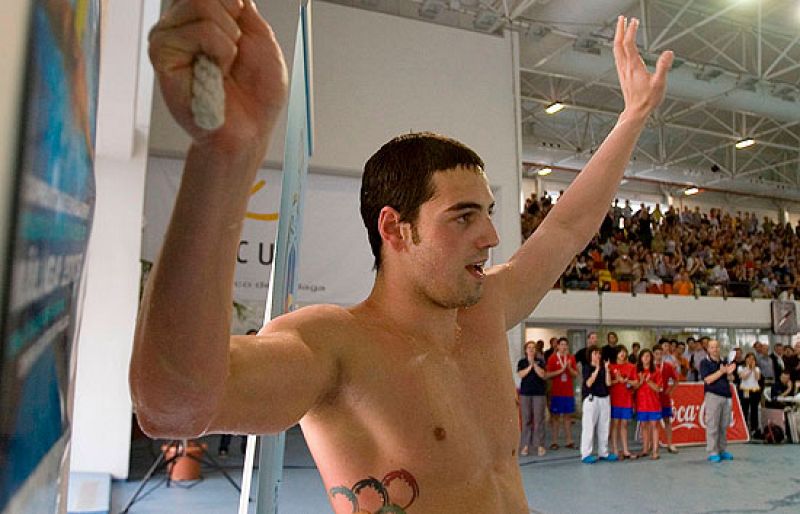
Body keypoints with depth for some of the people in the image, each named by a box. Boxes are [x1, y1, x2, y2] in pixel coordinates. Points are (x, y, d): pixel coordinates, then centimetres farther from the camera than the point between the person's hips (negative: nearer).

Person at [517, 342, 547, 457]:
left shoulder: (540, 361, 7)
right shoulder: (522, 362, 8)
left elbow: (542, 374, -7)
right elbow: (521, 374, -7)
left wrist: (534, 363, -12)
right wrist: (530, 365, -13)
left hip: (539, 393, 0)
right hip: (525, 393, 0)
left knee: (539, 419, -2)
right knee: (526, 419, 0)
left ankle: (540, 445, 4)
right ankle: (525, 445, 4)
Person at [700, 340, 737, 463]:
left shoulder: (724, 361, 14)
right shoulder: (705, 362, -2)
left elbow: (731, 379, 12)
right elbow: (708, 380, -12)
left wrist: (729, 372, -9)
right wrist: (721, 371, -18)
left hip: (726, 396, 5)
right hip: (713, 396, -5)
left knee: (724, 425, 9)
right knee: (712, 425, -4)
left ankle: (723, 450, 17)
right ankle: (712, 453, 0)